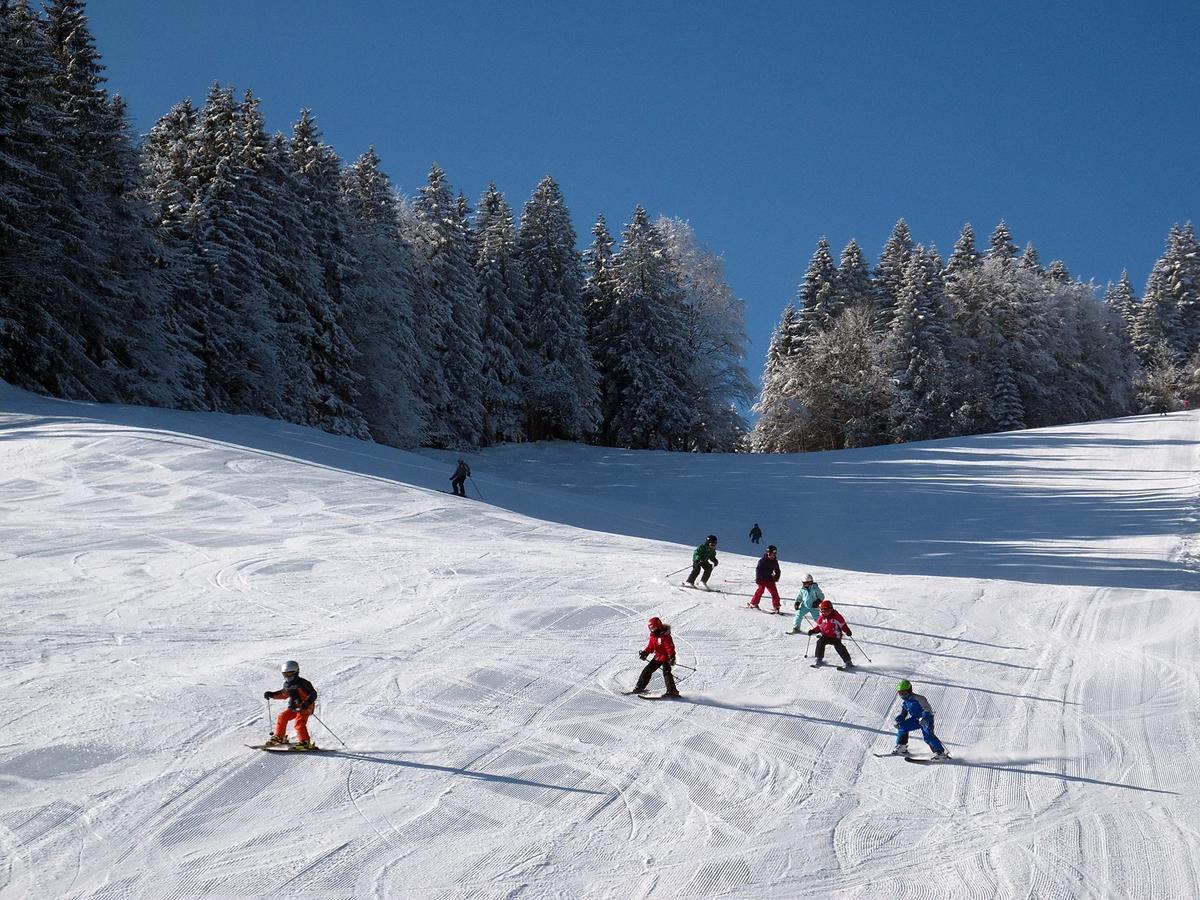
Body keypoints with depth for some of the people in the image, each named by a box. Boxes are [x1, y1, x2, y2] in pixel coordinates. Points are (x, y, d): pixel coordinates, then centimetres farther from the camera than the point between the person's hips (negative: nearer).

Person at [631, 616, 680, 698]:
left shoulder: (665, 636, -19)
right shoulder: (653, 636, 6)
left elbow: (670, 647, -25)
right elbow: (650, 647, 16)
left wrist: (671, 657, -35)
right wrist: (645, 653, 1)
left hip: (665, 657, -9)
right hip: (657, 657, 9)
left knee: (666, 672, -22)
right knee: (647, 670, 9)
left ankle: (672, 691, -21)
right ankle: (639, 687, 20)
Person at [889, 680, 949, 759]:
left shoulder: (918, 699, -22)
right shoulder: (904, 702, 3)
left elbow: (927, 709, -27)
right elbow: (902, 714, 14)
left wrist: (923, 718, -43)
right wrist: (898, 721, -4)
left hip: (926, 718, -8)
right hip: (916, 719, 8)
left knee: (927, 735, -26)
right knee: (902, 727, -4)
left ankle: (941, 752, -27)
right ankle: (901, 747, 8)